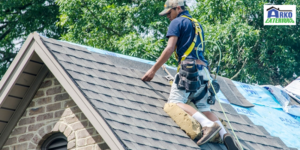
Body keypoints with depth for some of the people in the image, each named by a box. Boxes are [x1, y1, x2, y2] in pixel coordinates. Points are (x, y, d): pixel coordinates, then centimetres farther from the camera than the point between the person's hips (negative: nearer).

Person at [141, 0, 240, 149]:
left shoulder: (177, 22, 4)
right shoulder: (197, 24, 29)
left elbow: (169, 49, -7)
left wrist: (153, 69, -3)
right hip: (203, 70, 8)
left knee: (175, 102, -18)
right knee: (204, 109, 8)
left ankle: (208, 125, -38)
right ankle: (224, 134, -18)